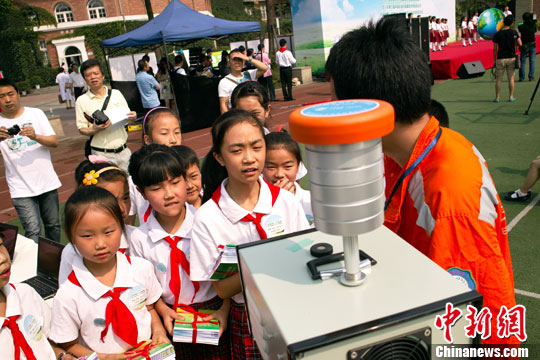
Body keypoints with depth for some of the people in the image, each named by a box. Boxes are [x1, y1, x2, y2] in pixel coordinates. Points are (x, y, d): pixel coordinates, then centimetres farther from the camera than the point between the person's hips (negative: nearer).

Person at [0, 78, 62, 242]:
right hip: (21, 189, -1)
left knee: (53, 225, 15)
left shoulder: (35, 113, 2)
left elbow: (55, 142, -4)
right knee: (33, 232, -10)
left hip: (47, 182, 2)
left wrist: (35, 136, -24)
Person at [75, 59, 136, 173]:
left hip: (123, 150, 3)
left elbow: (127, 117, 13)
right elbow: (82, 129, 0)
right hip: (102, 154, -2)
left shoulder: (116, 94, 8)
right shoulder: (82, 101, 1)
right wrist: (94, 130, -21)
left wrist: (132, 117, -10)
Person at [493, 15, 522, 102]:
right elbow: (520, 44, 0)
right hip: (511, 58, 1)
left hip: (500, 59, -1)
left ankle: (497, 97, 4)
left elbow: (495, 49, -3)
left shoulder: (497, 34, -4)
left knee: (499, 79, 4)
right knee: (511, 79, 7)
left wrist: (494, 60, 5)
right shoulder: (514, 32, -2)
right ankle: (511, 97, 9)